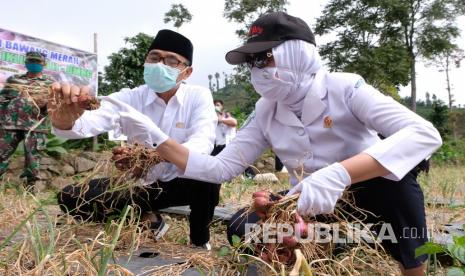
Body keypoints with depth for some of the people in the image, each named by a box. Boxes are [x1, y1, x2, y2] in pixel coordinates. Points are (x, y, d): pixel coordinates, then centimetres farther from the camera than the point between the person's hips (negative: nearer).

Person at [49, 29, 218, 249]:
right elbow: (93, 121, -29)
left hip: (182, 183, -2)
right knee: (71, 198, -13)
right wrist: (65, 121, -53)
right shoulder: (129, 98, -10)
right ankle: (145, 219, 8)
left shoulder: (199, 97, -14)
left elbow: (203, 141, -32)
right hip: (139, 183, 2)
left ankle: (200, 241, -5)